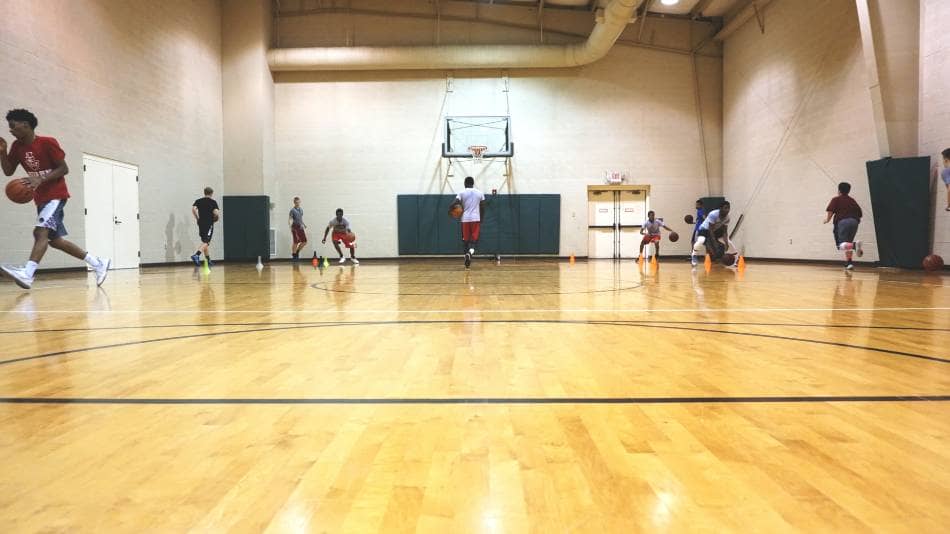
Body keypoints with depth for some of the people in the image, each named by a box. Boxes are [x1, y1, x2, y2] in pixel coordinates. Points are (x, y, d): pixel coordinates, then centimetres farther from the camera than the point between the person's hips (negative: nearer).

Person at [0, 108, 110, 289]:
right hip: (41, 198, 9)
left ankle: (27, 274, -40)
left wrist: (40, 180, -26)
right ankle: (98, 263, 16)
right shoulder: (17, 146, 6)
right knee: (55, 240, 8)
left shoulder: (48, 143, -13)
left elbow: (64, 169, -14)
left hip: (56, 195, -9)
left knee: (41, 231, -26)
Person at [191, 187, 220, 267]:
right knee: (206, 242, -8)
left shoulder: (198, 201, 9)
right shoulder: (213, 202, -3)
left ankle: (208, 260, 21)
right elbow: (216, 212, -13)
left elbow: (193, 209, -6)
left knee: (205, 242, 16)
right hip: (209, 224, -5)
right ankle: (196, 255, -31)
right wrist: (217, 215, 9)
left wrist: (197, 218, 5)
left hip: (201, 223, 5)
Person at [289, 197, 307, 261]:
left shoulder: (301, 209, 13)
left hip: (300, 227, 6)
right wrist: (290, 225, -31)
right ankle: (293, 255, 6)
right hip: (295, 227, -6)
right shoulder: (292, 210, -7)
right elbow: (290, 219, -15)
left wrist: (304, 224, 31)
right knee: (296, 242, -6)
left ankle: (297, 252, 21)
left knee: (304, 242, 3)